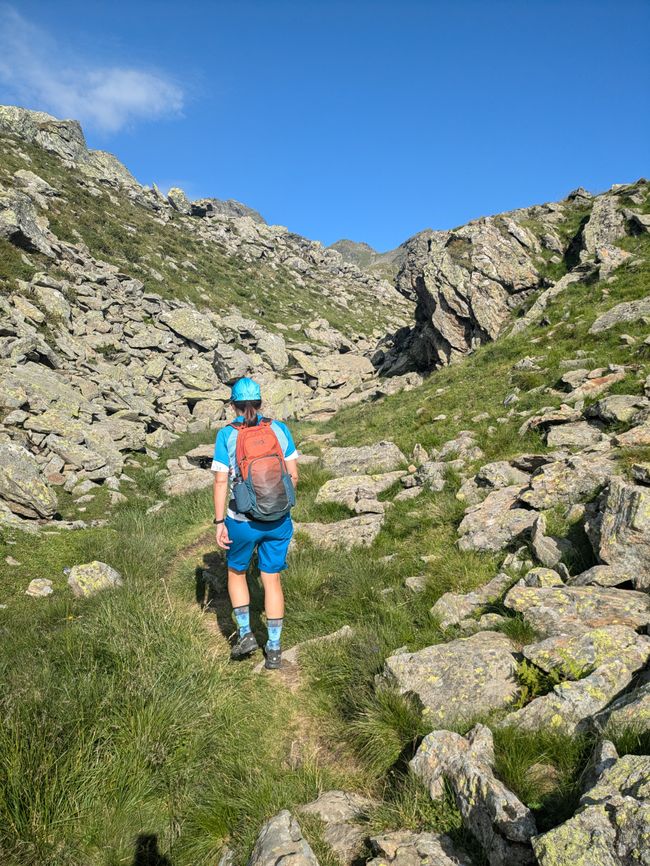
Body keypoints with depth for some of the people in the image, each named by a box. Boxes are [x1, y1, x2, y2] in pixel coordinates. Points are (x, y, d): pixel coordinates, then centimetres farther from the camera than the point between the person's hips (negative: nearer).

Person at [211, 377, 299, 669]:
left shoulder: (226, 434, -8)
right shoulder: (279, 429, -2)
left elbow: (221, 482, -11)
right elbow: (293, 475, -1)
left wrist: (219, 522, -4)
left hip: (243, 521, -2)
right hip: (278, 519, 2)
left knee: (236, 571, 25)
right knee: (272, 579, 14)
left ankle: (245, 633, 21)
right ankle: (273, 650, 21)